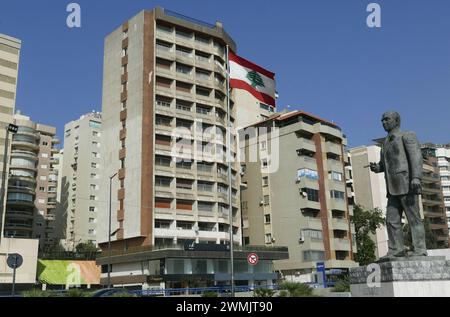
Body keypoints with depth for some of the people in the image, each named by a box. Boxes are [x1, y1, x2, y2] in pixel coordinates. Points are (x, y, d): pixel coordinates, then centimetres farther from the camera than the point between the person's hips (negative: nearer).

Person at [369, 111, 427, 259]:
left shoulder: (407, 136, 2)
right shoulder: (386, 143, 24)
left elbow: (416, 156, -12)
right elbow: (384, 164, 29)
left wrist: (416, 177, -26)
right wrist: (376, 168, 4)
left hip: (407, 185, -7)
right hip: (393, 189, 7)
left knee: (413, 218, -7)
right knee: (392, 220, 1)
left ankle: (420, 250, -5)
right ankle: (396, 250, 3)